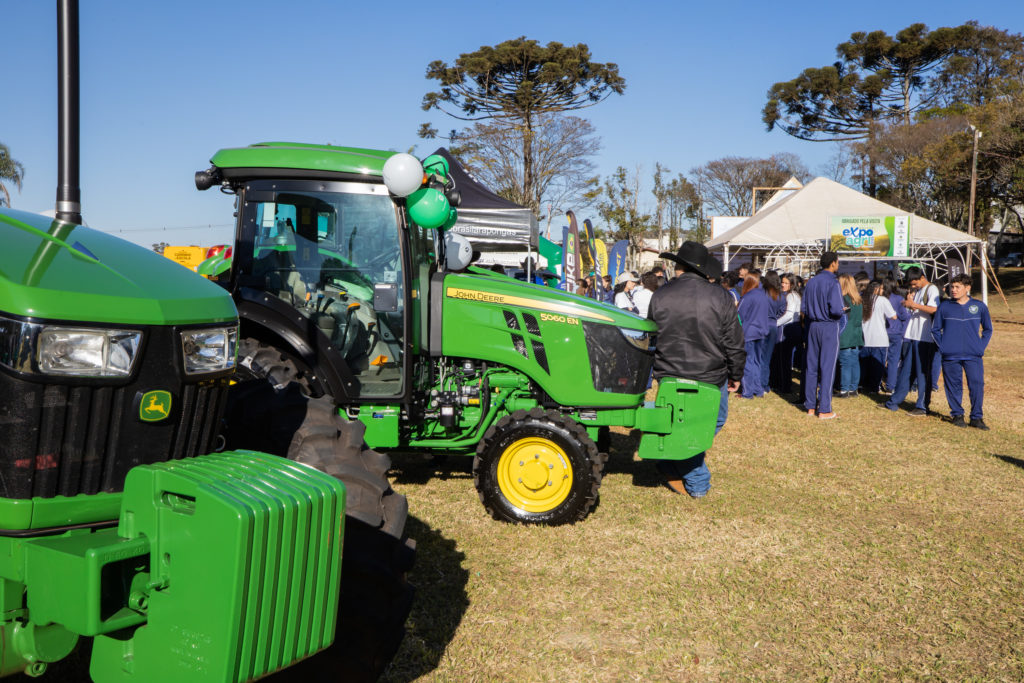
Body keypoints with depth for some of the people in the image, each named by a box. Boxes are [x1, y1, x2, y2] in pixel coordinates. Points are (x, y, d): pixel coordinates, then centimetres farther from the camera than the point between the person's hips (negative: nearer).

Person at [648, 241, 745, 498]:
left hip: (671, 378, 2)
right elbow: (734, 342, -4)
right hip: (711, 378, -1)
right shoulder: (719, 297, -9)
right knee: (714, 422, 20)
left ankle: (697, 483, 19)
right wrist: (735, 375, 10)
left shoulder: (660, 296, -4)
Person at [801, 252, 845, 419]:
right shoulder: (832, 282, -13)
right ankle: (824, 409, 0)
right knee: (827, 368, -2)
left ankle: (810, 406, 16)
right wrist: (840, 314, 0)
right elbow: (836, 309, -21)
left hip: (813, 327, 6)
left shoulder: (811, 282, 7)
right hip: (829, 326, -6)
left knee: (811, 366, 10)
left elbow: (803, 308, 7)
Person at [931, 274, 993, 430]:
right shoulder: (944, 307, 4)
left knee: (977, 385, -5)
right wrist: (942, 345, 0)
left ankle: (976, 417, 7)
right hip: (950, 355, 0)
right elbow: (935, 329, 12)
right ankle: (957, 415, 20)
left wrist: (981, 346, 4)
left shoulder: (979, 306, 6)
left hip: (973, 355, 0)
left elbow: (988, 329, 17)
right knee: (953, 386, 4)